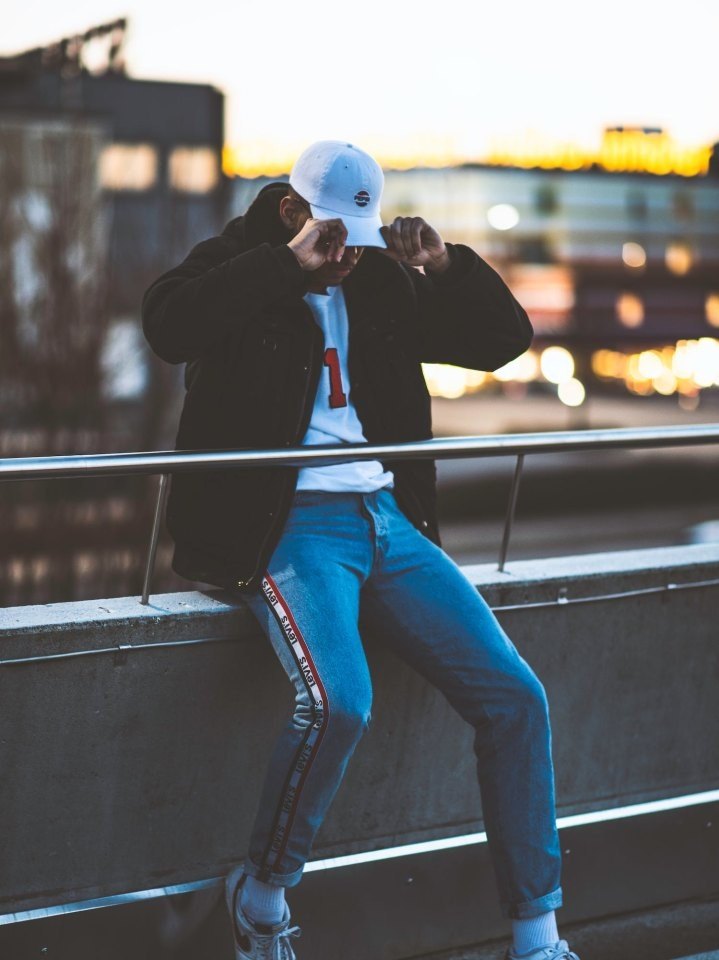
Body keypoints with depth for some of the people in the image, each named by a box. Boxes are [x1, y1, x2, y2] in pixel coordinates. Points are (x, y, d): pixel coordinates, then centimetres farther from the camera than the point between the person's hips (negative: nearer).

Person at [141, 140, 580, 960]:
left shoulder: (383, 282, 16)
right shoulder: (239, 268, 2)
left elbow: (504, 338, 16)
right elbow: (167, 325, -21)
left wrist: (446, 263, -1)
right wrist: (290, 262, -20)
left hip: (388, 519, 6)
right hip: (290, 523, -6)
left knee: (514, 695, -4)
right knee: (339, 700, -31)